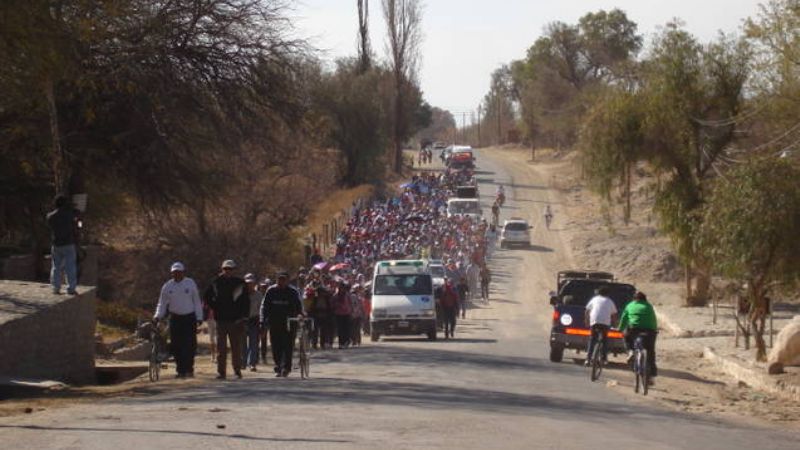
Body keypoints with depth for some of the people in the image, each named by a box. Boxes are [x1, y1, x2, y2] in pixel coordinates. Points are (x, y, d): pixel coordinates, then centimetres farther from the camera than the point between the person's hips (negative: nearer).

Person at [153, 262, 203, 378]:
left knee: (190, 345, -8)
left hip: (189, 318, -2)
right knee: (176, 346, 1)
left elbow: (197, 302, 4)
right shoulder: (167, 286, 5)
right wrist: (157, 316, -6)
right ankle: (180, 370, 9)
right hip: (175, 319, 2)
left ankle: (188, 369, -5)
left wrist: (199, 317, -2)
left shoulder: (190, 283, 1)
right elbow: (162, 303, 9)